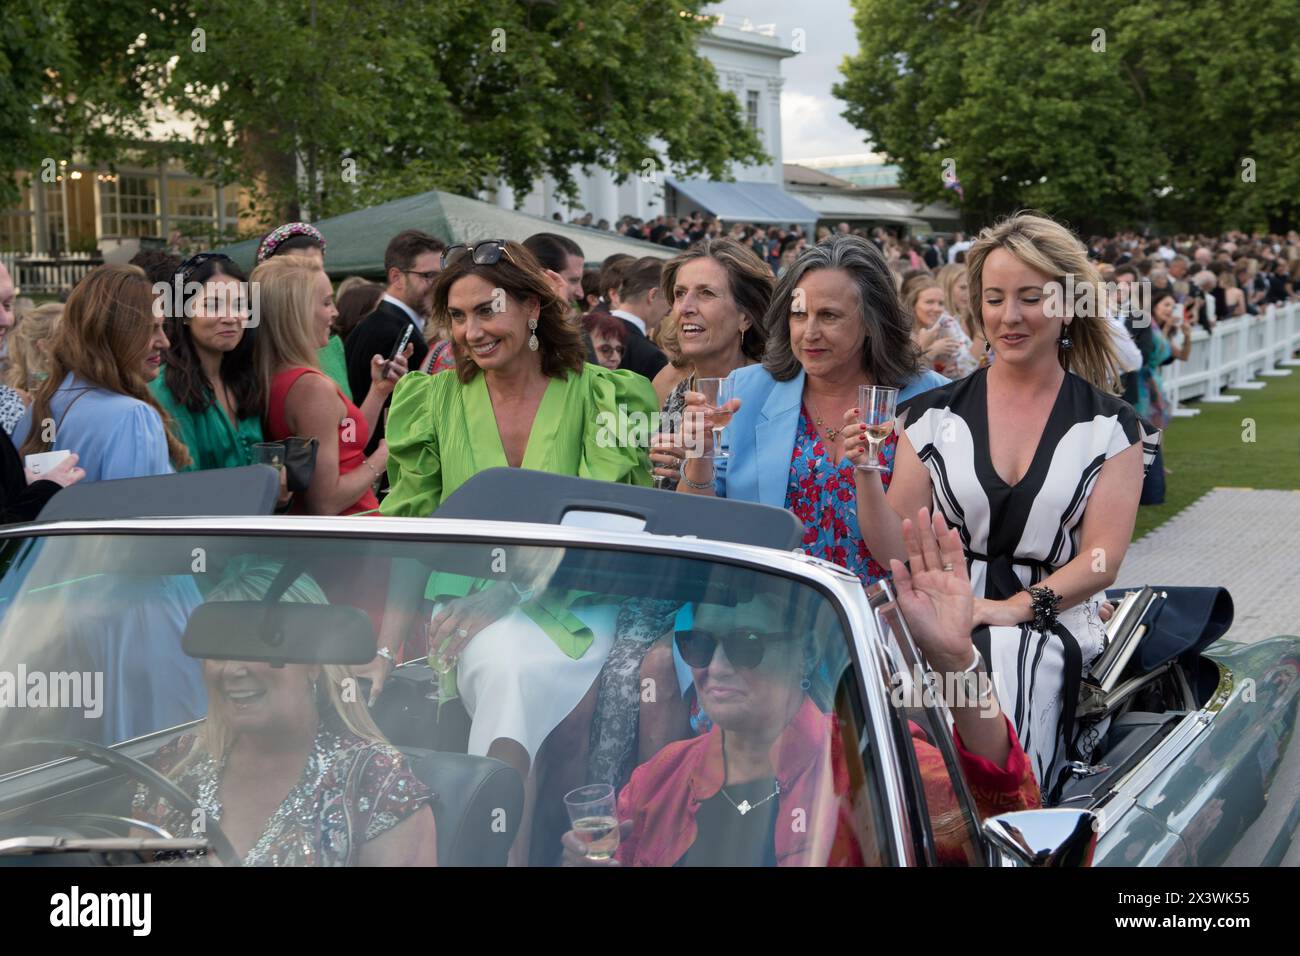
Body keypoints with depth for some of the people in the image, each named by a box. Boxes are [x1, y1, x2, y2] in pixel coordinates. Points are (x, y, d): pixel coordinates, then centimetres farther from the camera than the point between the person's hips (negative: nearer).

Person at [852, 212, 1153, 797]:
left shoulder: (1110, 426, 8)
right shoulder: (934, 415, 12)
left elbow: (1103, 558, -1)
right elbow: (895, 552, 7)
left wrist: (1015, 607, -16)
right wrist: (867, 473, -11)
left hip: (1050, 625, -1)